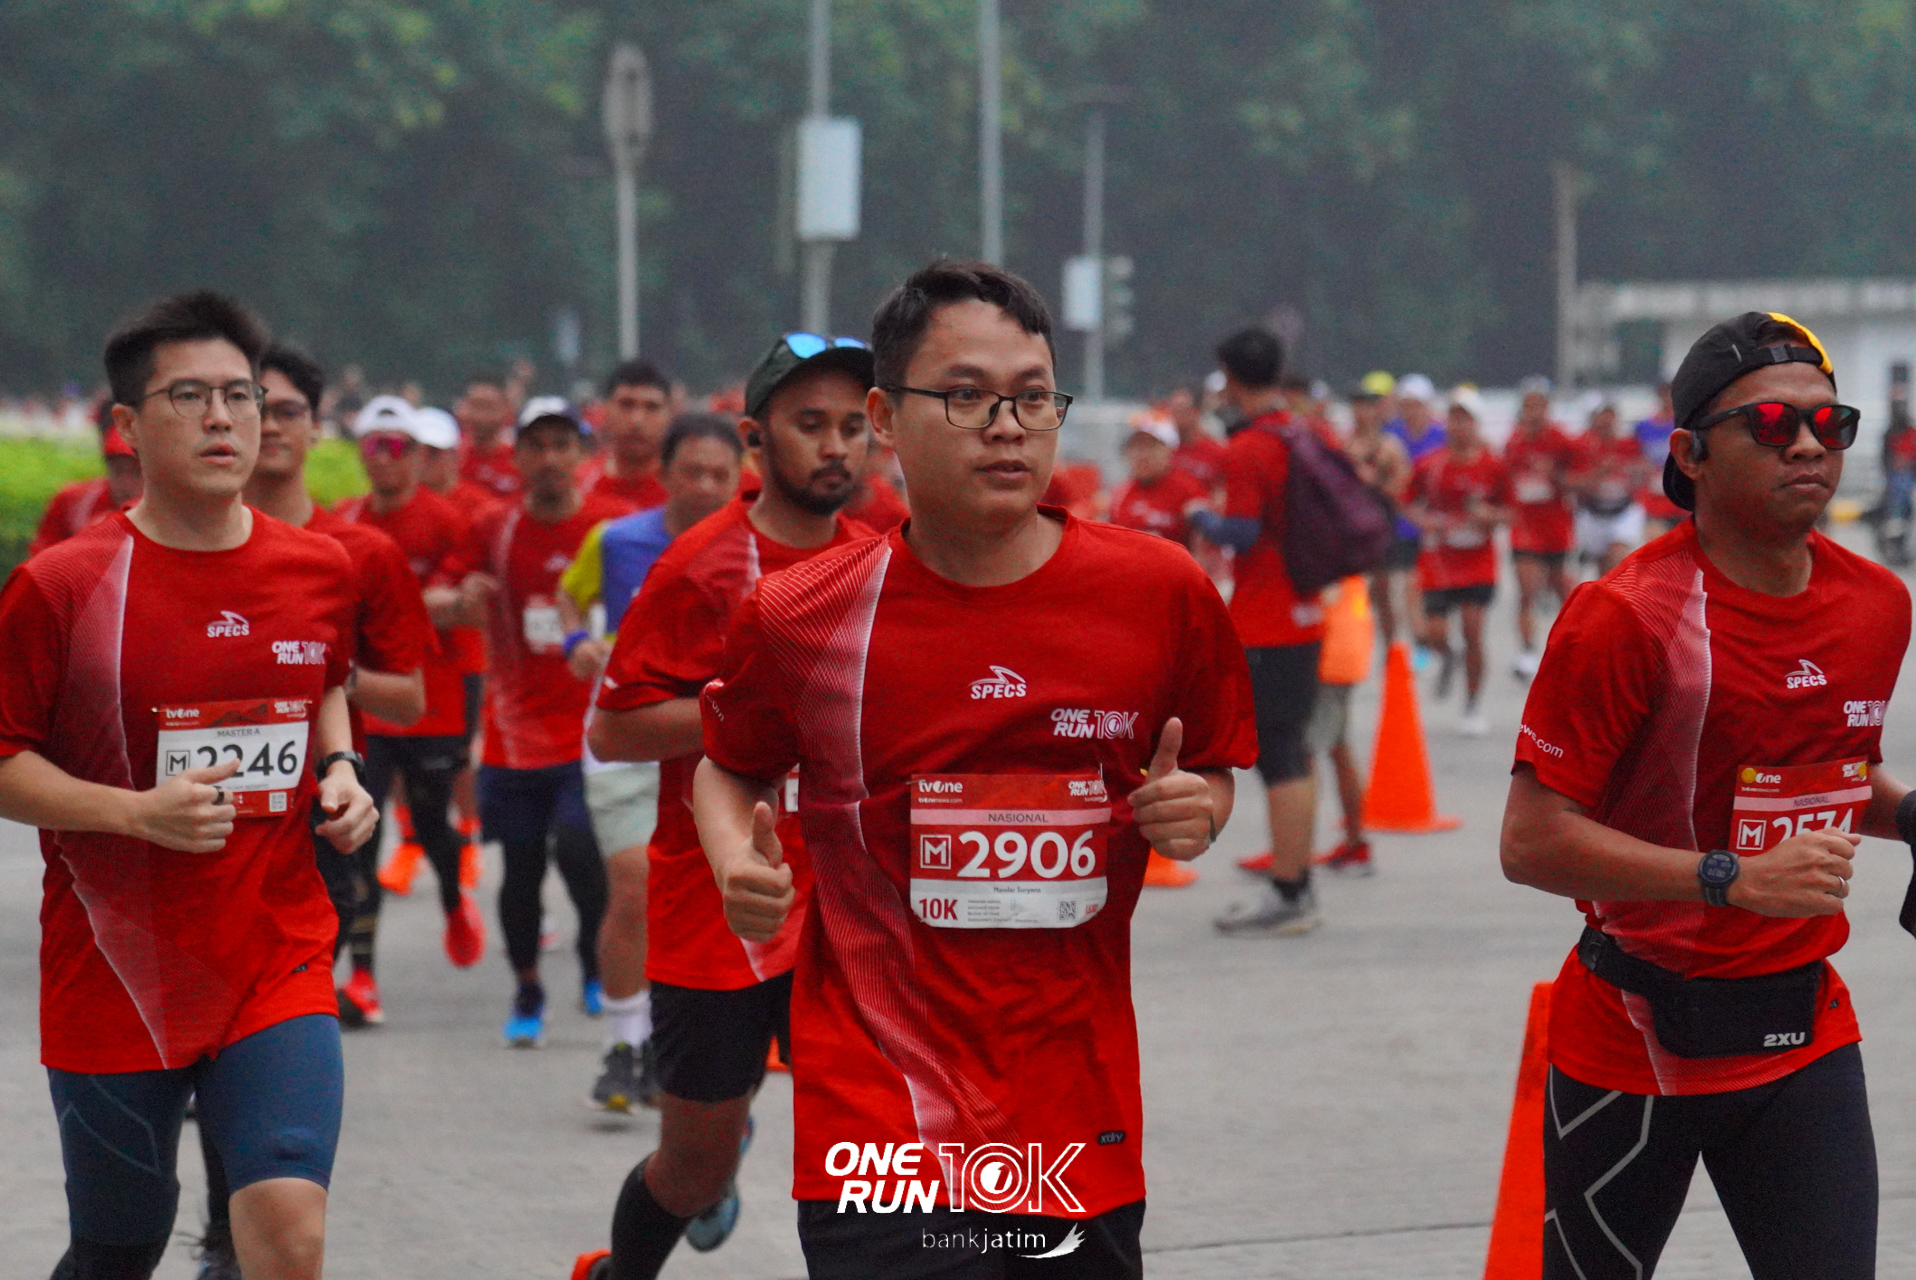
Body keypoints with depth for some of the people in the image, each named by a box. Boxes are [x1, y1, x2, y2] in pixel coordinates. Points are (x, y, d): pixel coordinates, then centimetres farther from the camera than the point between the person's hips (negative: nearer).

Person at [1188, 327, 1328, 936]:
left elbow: (1241, 533, -22)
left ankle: (1288, 895, -4)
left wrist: (1201, 520, -3)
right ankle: (1298, 886, 21)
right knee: (1295, 755, 15)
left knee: (1278, 760, -6)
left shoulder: (1247, 450, -16)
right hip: (1306, 616, 9)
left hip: (1265, 627, -9)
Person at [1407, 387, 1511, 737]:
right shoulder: (1429, 465, -1)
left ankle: (1474, 707, 6)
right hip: (1439, 560, 1)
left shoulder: (1493, 467, -2)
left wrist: (1489, 516, -15)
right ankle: (1449, 659, 35)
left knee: (1473, 629, -8)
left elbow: (1507, 511, 6)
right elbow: (1412, 506, 10)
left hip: (1479, 560, -1)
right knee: (1436, 634, -5)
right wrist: (1426, 521, -10)